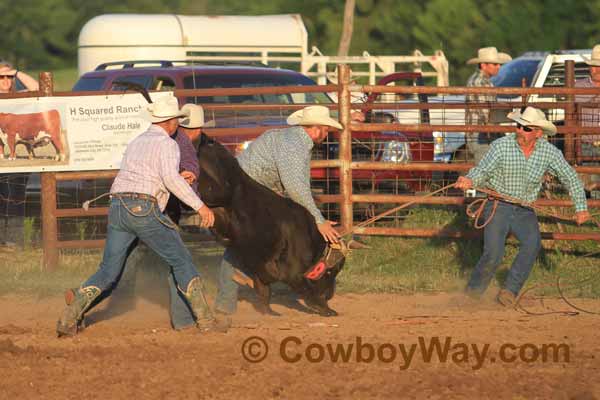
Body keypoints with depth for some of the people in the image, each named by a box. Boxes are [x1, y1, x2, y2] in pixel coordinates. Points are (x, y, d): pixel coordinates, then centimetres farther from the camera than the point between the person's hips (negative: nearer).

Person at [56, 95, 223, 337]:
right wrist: (199, 205, -14)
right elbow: (170, 177, -16)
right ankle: (205, 321, 5)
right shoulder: (167, 144, 2)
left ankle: (69, 318, -12)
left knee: (108, 273, 8)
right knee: (181, 262, 7)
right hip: (144, 209, -6)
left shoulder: (136, 143, 26)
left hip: (117, 208, 6)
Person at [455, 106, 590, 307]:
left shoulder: (549, 152, -5)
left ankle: (510, 290, -26)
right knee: (493, 253, -18)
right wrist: (470, 180, -36)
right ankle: (475, 289, 6)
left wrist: (581, 207, -2)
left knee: (532, 243, -27)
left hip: (524, 211, 2)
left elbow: (570, 178, 4)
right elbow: (483, 170, -13)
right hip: (498, 206, -2)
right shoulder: (501, 145, -12)